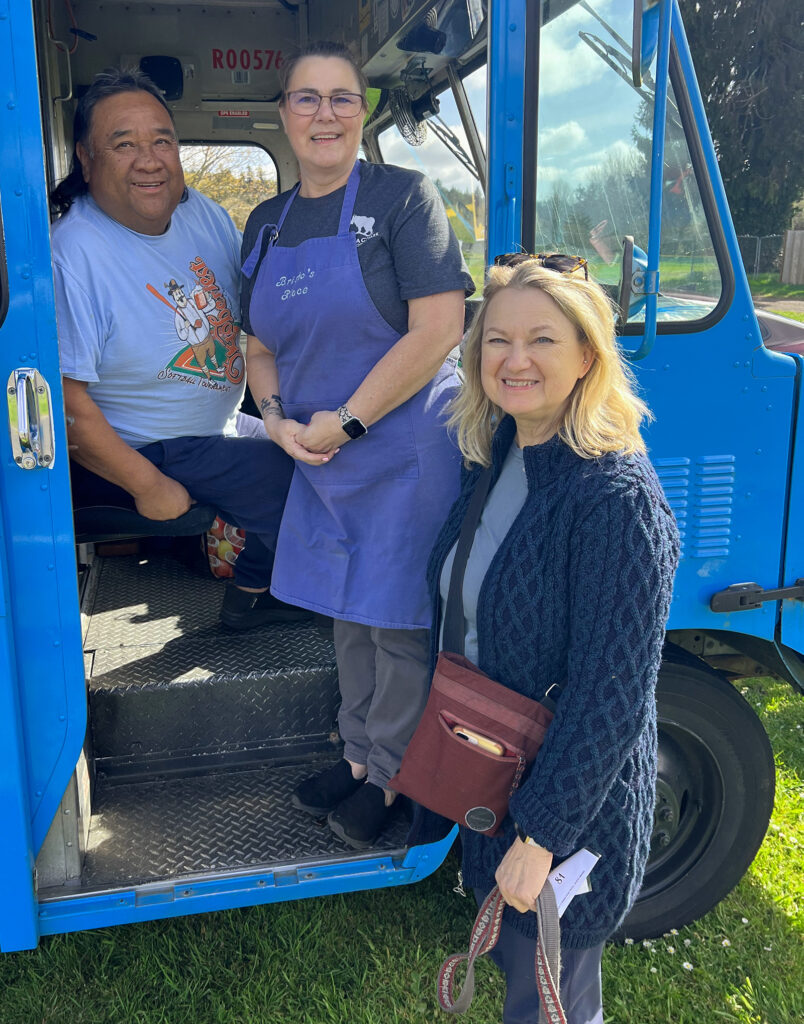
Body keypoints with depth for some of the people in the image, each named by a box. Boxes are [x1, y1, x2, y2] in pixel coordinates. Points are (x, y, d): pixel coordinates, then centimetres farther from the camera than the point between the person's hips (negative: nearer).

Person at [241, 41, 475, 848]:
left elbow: (437, 332, -16)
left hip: (407, 450, -6)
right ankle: (359, 755, 35)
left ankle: (393, 778, 23)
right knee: (348, 615, 16)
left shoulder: (402, 197, -7)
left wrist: (345, 422, -15)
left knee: (400, 624, 3)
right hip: (317, 457, 6)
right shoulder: (266, 223, 12)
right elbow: (260, 346, 17)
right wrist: (279, 421, -3)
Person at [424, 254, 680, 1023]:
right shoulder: (491, 458, -1)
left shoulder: (618, 497, -26)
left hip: (572, 809, -7)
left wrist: (542, 834, -21)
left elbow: (612, 697, -24)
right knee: (510, 959, 28)